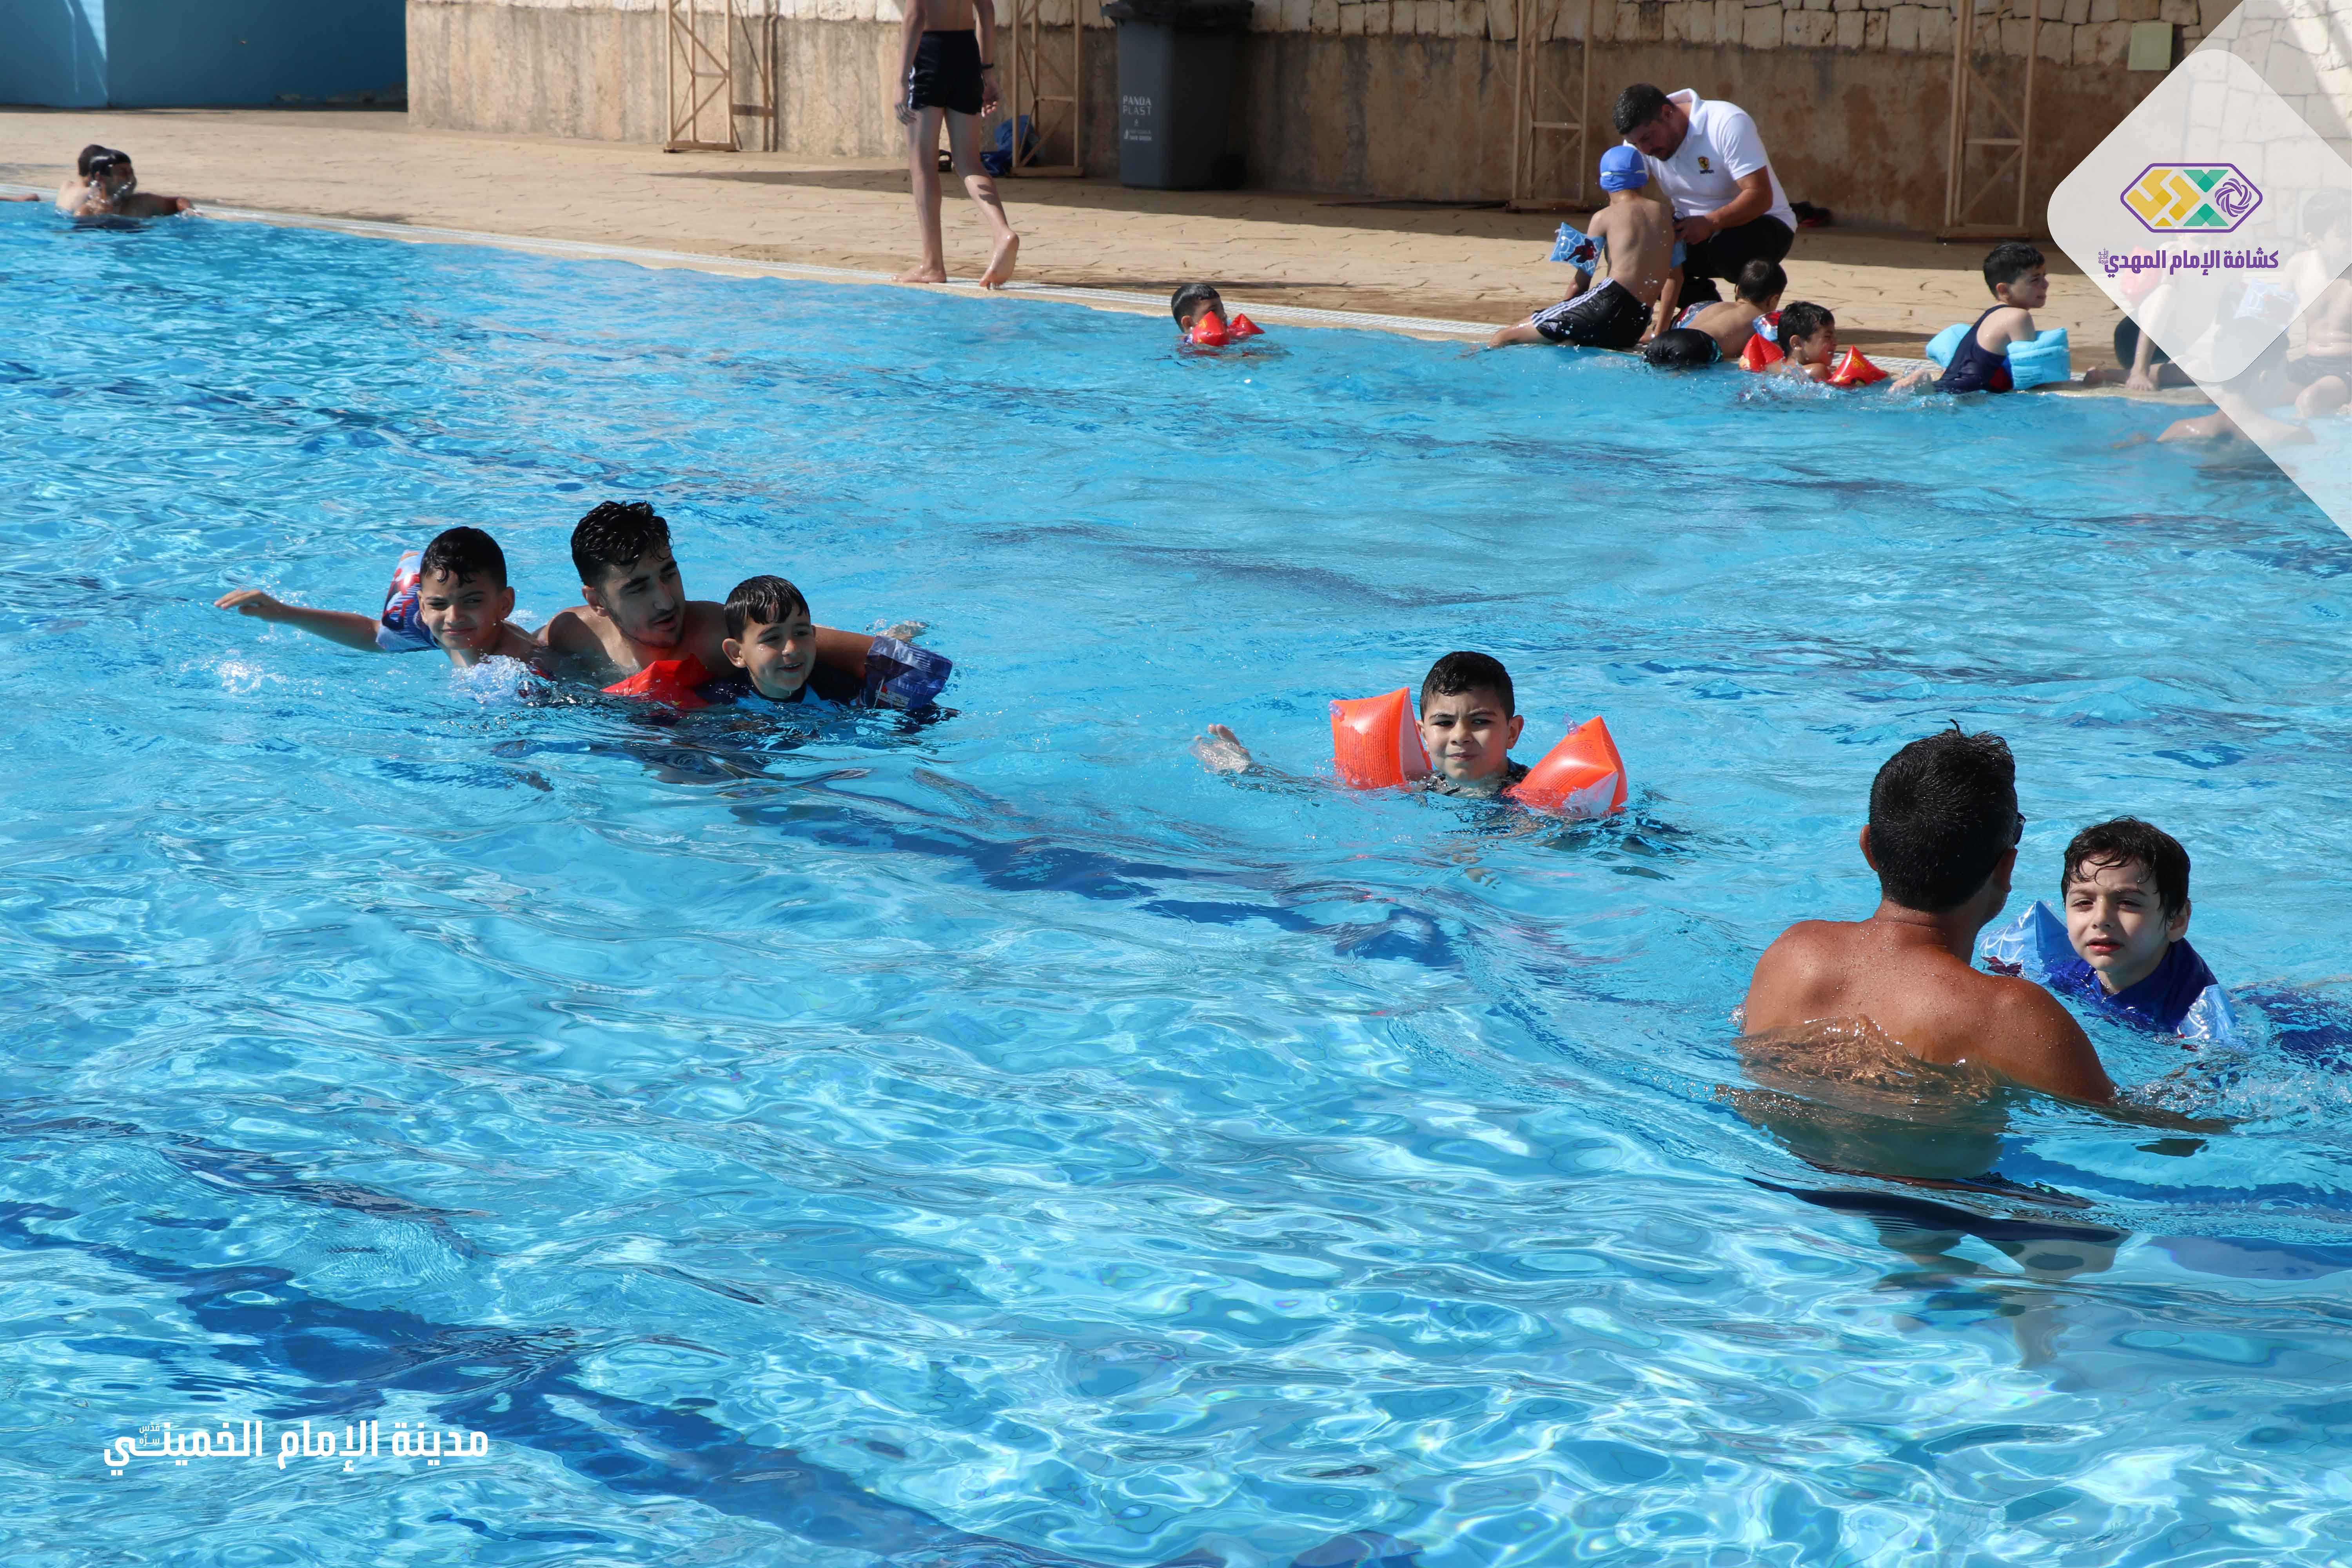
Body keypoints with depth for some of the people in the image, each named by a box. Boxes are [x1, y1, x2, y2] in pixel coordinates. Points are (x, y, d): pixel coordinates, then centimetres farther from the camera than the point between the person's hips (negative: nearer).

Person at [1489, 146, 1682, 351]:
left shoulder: (1603, 218, 8)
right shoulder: (1667, 214, 20)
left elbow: (1581, 282, 9)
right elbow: (1676, 277, 22)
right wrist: (1657, 334, 28)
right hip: (1637, 328, 5)